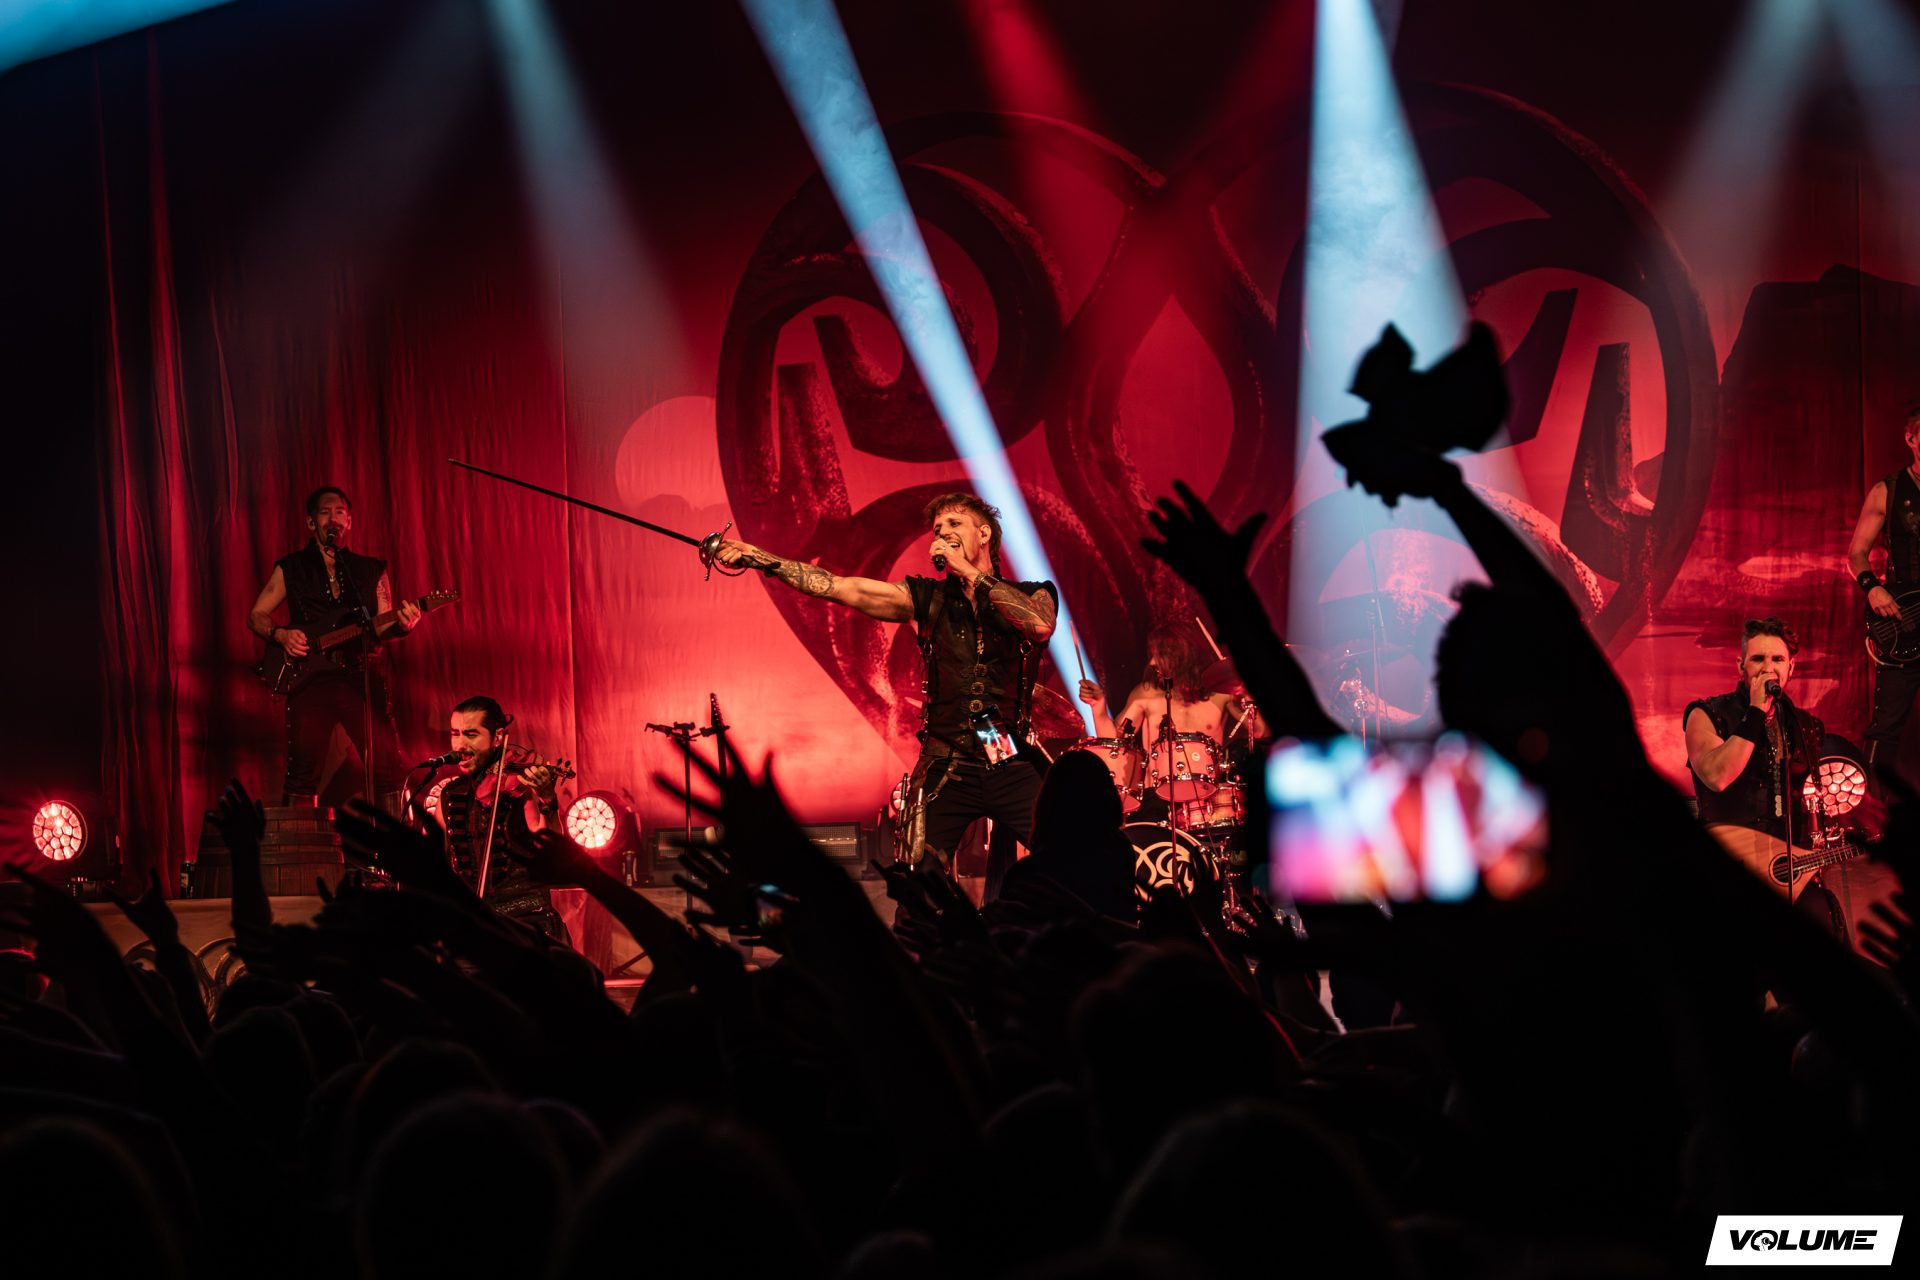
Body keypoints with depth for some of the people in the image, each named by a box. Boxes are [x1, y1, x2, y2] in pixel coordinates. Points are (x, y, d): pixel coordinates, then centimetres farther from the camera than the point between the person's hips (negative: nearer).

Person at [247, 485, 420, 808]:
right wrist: (281, 635, -6)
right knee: (302, 772, -3)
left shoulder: (372, 570, 15)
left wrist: (400, 624, -14)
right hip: (309, 677, 0)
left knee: (389, 766, -8)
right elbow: (256, 616, 14)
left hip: (362, 676, 1)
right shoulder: (291, 568, 12)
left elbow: (380, 628, 9)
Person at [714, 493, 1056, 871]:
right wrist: (759, 558, -8)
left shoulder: (1030, 596, 8)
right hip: (947, 770, 1)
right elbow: (841, 587, 1)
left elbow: (1041, 624, -16)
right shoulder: (929, 598, 11)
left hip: (1014, 768, -1)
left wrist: (971, 573, -11)